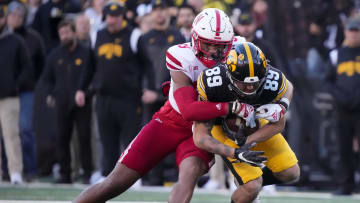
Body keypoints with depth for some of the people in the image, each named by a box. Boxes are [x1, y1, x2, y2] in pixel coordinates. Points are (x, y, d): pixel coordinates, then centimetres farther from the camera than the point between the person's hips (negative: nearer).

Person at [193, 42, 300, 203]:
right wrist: (236, 153, -44)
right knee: (252, 187, -17)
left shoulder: (274, 82, -34)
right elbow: (200, 138, -33)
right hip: (224, 129, -4)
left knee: (291, 173, 5)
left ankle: (249, 183, 31)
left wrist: (246, 142, -28)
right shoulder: (212, 86, -39)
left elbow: (278, 124, -15)